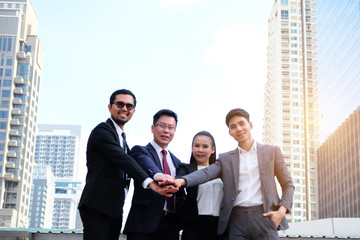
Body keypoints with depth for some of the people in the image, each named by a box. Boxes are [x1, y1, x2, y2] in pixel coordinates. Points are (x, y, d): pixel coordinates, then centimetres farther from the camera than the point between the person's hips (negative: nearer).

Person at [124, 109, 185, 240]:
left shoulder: (177, 162, 21)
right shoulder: (140, 151, 1)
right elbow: (147, 164, -22)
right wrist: (158, 175, -45)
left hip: (171, 224, 5)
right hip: (145, 222, -5)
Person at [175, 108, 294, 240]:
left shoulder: (272, 151, 12)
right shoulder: (225, 159, 14)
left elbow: (288, 184, 13)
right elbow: (206, 172, -3)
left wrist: (282, 210, -3)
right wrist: (182, 180, -23)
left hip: (264, 216, -1)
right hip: (236, 219, 1)